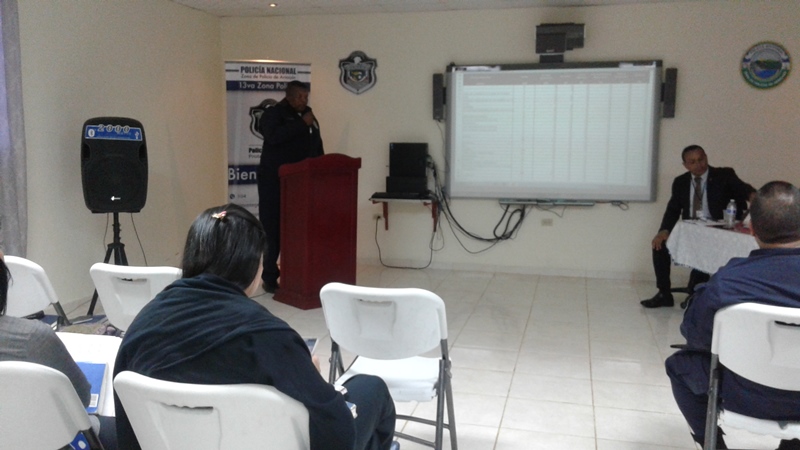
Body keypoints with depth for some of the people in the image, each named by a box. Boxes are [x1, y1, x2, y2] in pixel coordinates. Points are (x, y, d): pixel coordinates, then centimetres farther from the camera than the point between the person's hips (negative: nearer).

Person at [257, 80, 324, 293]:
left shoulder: (309, 116, 17)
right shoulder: (273, 113, -3)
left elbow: (317, 148, 20)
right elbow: (273, 136, -23)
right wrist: (301, 124, -20)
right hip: (275, 182, -5)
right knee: (273, 229, -3)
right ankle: (270, 277, 2)